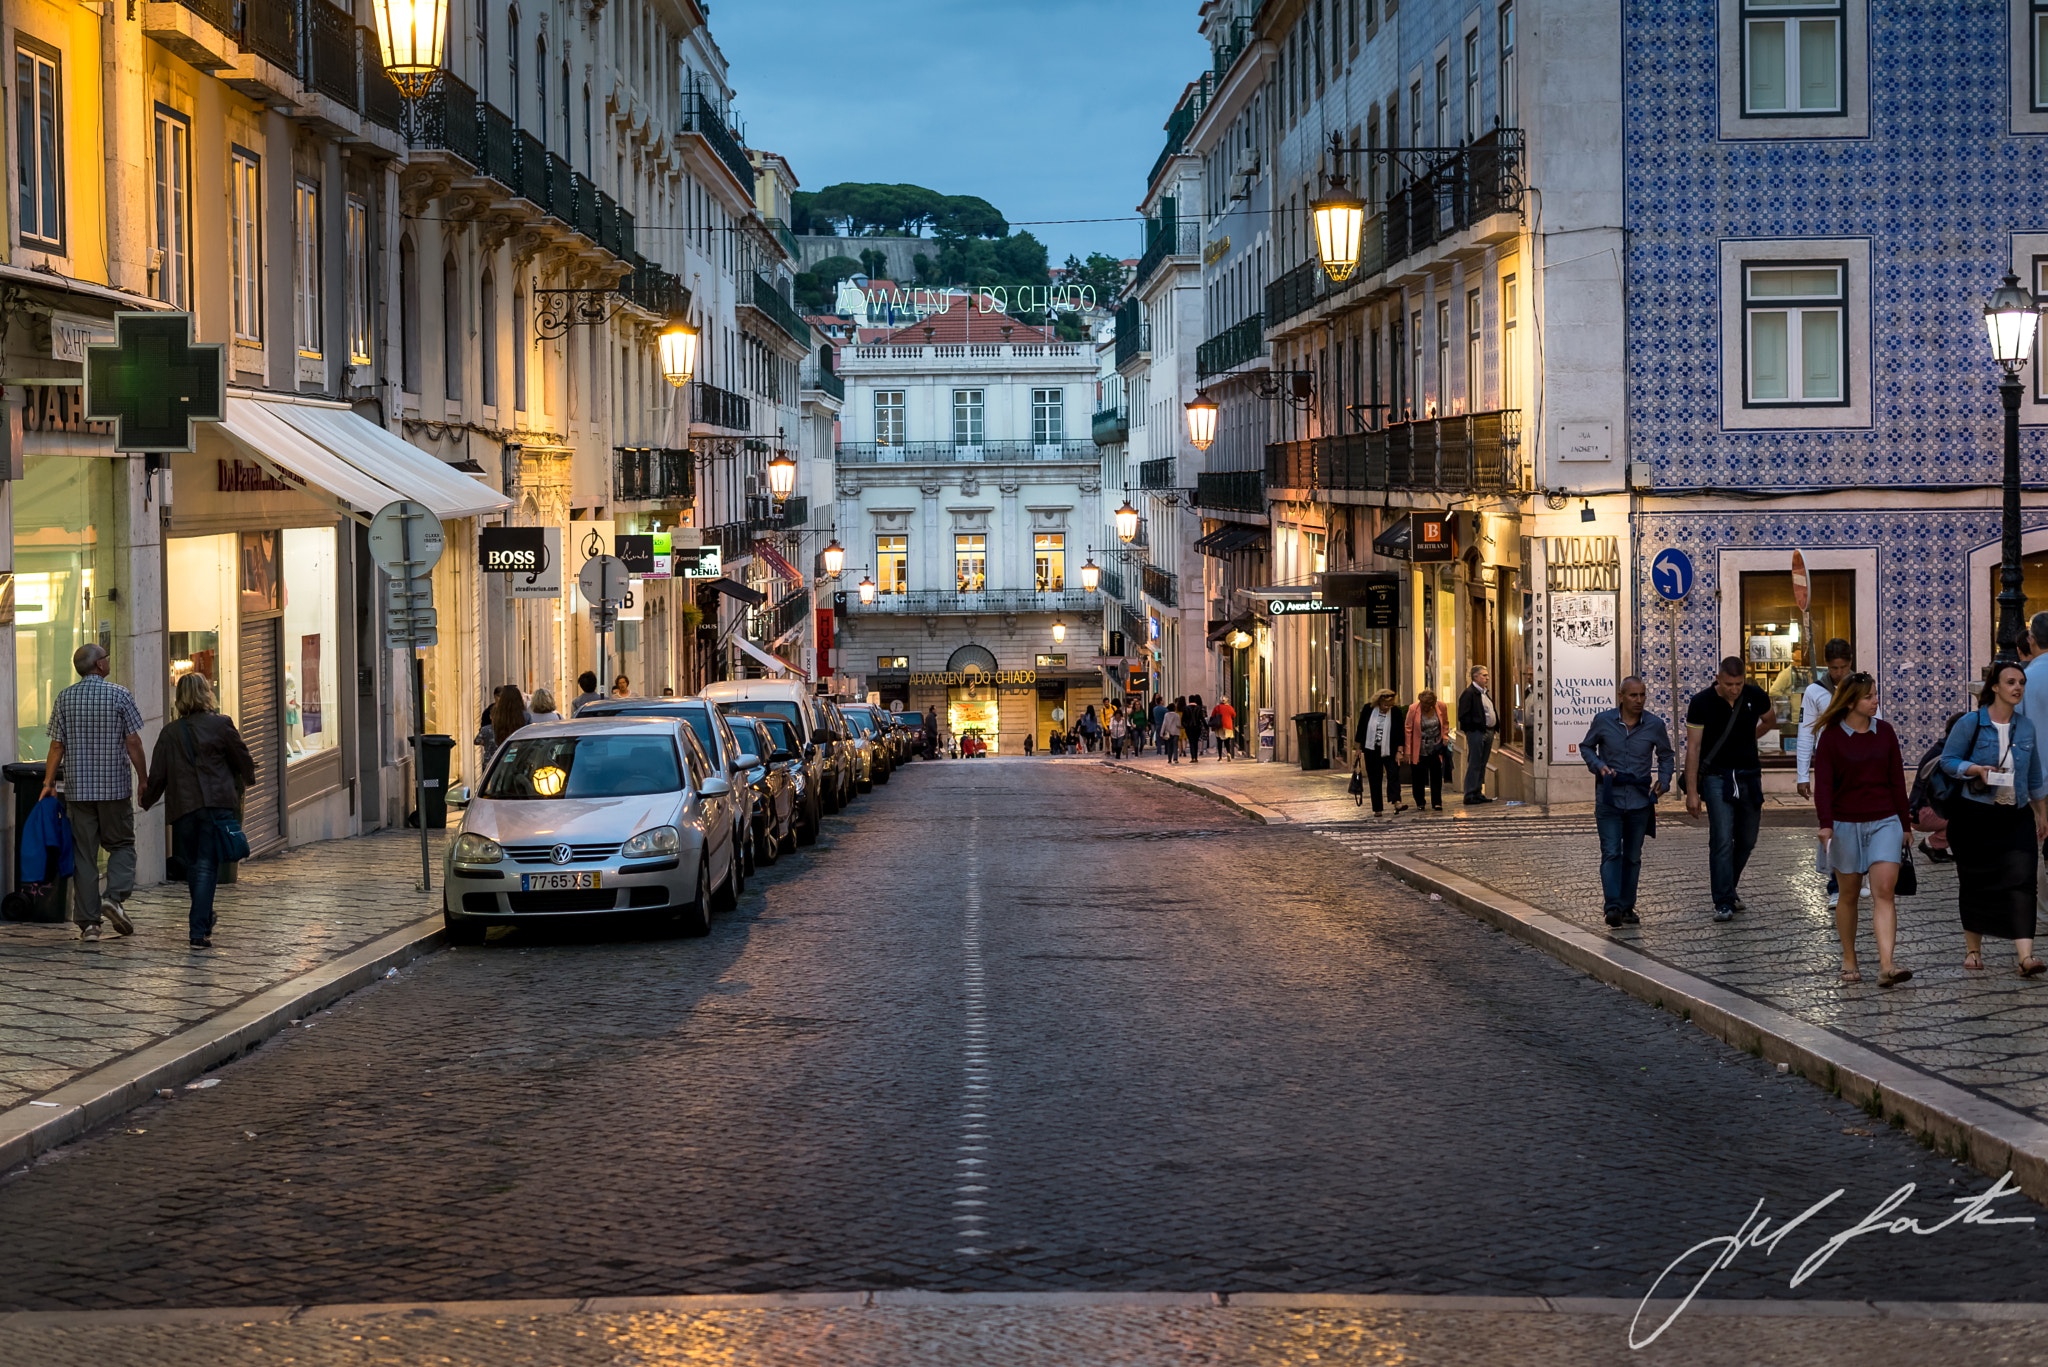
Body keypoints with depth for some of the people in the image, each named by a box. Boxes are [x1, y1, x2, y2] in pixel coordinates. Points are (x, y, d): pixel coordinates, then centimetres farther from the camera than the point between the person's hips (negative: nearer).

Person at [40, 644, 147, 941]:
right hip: (115, 787, -2)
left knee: (83, 853, 5)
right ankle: (115, 897, -11)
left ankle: (88, 922, 3)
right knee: (122, 844, 12)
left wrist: (48, 783, 9)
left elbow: (57, 746, 1)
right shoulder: (120, 695, -5)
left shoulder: (64, 699, 2)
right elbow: (133, 743, -5)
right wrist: (144, 780, 3)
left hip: (78, 788, 2)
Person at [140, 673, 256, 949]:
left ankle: (204, 921, 33)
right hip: (217, 804, -2)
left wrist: (146, 802, 23)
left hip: (183, 808, 2)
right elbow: (244, 759, 5)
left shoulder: (169, 733, 4)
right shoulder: (221, 725, -3)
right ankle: (200, 932, -11)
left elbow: (157, 776, 6)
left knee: (193, 867, 17)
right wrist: (246, 782, 27)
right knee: (206, 867, -3)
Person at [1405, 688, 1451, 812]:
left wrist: (1445, 737, 2)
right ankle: (1419, 803, 17)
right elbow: (1408, 731, -4)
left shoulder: (1441, 707, -6)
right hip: (1419, 750, -1)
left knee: (1436, 776, 1)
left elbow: (1445, 723, 14)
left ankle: (1436, 803, 8)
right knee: (1419, 778, 4)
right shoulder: (1413, 709, -10)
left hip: (1436, 749, 1)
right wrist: (1408, 752, -4)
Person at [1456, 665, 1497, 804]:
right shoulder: (1469, 693, -10)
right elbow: (1463, 716, -16)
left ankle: (1478, 794, 18)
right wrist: (1475, 727, -19)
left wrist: (1496, 725, 13)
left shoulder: (1486, 693, 19)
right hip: (1477, 733, -9)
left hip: (1488, 732, 9)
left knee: (1482, 765, 12)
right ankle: (1470, 796, -6)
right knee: (1474, 765, -8)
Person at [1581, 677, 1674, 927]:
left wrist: (1663, 780, -2)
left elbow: (1665, 755, 15)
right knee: (1611, 853, -13)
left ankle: (1627, 907, 18)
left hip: (1639, 800, 2)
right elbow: (1586, 747, 11)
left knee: (1632, 856, 9)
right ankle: (1613, 907, -19)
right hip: (1609, 798, -2)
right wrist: (1599, 766, -8)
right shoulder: (1603, 721, -4)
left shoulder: (1655, 725, -1)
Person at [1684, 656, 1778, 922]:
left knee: (1747, 840, 10)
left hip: (1749, 777, 4)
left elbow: (1770, 720, 21)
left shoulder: (1755, 696, -3)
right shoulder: (1701, 703, -11)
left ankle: (1729, 887, 33)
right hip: (1717, 778, -4)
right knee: (1722, 840, -12)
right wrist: (1692, 792, -12)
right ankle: (1723, 902, -9)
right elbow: (1693, 748, -10)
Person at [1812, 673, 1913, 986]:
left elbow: (1897, 780, 11)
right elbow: (1822, 784, -9)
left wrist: (1905, 824, 13)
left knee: (1884, 892, -11)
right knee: (1848, 894, 8)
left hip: (1884, 822, 2)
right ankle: (1848, 961, 23)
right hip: (1846, 824, -2)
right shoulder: (1830, 737, -3)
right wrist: (1825, 824, -22)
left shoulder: (1885, 731, 6)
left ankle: (1886, 966, -19)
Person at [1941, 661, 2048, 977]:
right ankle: (1973, 949, 23)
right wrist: (1976, 769, -19)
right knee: (1975, 883, 5)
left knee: (2020, 879, -13)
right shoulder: (1970, 724, -5)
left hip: (2015, 817, 2)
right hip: (1975, 815, -2)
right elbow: (1947, 761, -2)